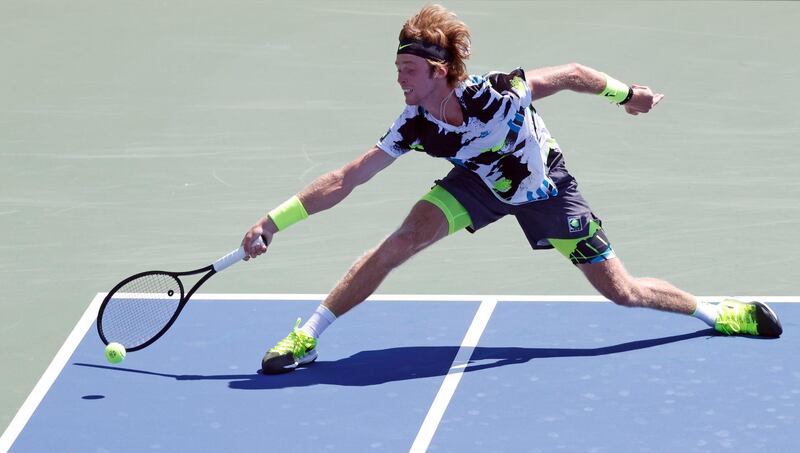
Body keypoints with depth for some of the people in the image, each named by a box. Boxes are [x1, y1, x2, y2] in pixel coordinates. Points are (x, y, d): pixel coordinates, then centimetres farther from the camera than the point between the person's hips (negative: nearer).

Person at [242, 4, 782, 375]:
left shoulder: (495, 94, -37)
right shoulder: (415, 126, -24)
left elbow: (570, 74, -21)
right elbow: (345, 180, -20)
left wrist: (625, 93, -8)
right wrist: (273, 221, -25)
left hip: (545, 186, -2)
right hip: (481, 181, 2)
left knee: (624, 293, -2)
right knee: (408, 235, -22)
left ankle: (711, 311, 27)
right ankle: (306, 337, -17)